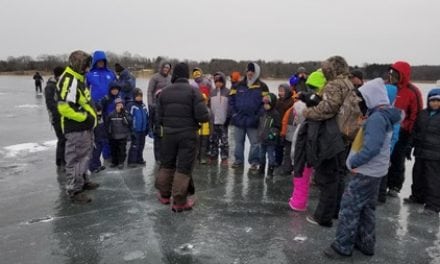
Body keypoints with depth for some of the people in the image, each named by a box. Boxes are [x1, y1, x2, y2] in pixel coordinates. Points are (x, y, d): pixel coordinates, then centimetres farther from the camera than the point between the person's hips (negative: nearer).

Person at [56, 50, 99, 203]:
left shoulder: (78, 79, 14)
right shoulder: (69, 81, -20)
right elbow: (64, 107, -27)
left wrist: (94, 113, 14)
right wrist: (85, 117, -20)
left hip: (84, 127, 11)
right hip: (76, 129, -11)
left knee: (84, 156, 22)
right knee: (76, 159, -2)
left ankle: (83, 181, 38)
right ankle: (74, 190, 8)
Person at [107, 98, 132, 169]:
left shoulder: (126, 114, -3)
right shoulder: (111, 114, 2)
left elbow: (128, 122, -19)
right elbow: (108, 124, 11)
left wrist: (124, 114, -26)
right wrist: (109, 133, 11)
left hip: (123, 136, -3)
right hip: (113, 136, 3)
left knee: (122, 150, 2)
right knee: (113, 149, 12)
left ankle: (121, 162, 14)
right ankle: (114, 162, 27)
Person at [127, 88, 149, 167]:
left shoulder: (144, 106, 9)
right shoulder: (131, 106, -11)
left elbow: (147, 118, 15)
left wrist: (147, 129, 15)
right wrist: (131, 129, -14)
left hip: (143, 130, 6)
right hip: (135, 130, -6)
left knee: (141, 146, 14)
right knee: (134, 146, -3)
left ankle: (139, 159, 26)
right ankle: (131, 161, 5)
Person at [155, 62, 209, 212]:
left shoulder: (164, 92, 1)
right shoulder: (193, 91, -10)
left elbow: (159, 117, 2)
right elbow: (202, 116, -17)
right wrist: (206, 117, 6)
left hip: (169, 134, 4)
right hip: (188, 134, -3)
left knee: (166, 164, 19)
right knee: (184, 167, 4)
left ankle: (164, 195, 31)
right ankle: (180, 202, 9)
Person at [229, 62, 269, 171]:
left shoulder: (262, 87, 0)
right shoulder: (238, 85, 7)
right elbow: (231, 100, 9)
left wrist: (258, 116, -12)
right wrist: (234, 113, -1)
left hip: (253, 121, -2)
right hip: (238, 120, 3)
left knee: (255, 143, 3)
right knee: (238, 141, 12)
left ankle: (254, 162, 14)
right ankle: (238, 160, 24)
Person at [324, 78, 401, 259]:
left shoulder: (377, 117, -21)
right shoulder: (384, 115, 10)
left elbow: (371, 148, -28)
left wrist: (353, 162, -16)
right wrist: (356, 161, 10)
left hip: (367, 171, -10)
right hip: (375, 170, 10)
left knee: (349, 206, -2)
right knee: (366, 208, 18)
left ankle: (343, 247, 8)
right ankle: (365, 243, 29)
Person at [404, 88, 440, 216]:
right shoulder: (422, 114, 11)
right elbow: (415, 131, 16)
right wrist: (410, 146, 14)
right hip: (420, 151, 6)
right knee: (418, 176, 16)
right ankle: (417, 196, 32)